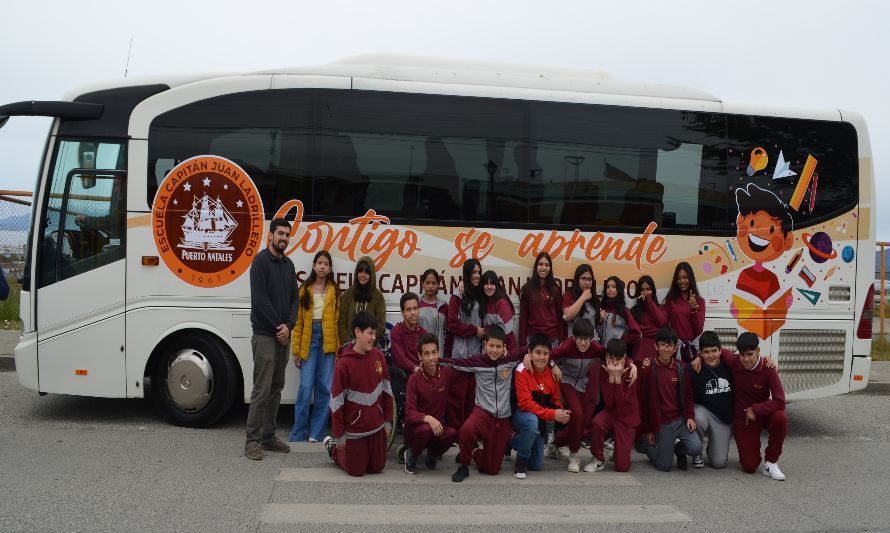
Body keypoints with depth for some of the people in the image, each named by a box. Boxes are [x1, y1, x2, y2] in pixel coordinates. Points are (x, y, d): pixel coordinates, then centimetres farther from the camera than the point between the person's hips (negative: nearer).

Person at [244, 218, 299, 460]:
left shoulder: (288, 264, 14)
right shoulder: (261, 261, -8)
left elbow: (294, 298, 11)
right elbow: (260, 299, -15)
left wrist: (288, 325, -5)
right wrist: (277, 327, -12)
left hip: (283, 335, 7)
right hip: (265, 335, -7)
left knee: (276, 388, 11)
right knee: (262, 389, -7)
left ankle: (269, 436, 19)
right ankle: (253, 440, 0)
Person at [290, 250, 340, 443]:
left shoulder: (334, 291, 8)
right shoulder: (304, 290, 6)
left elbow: (338, 321, 3)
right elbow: (298, 321, 3)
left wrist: (339, 347, -5)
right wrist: (296, 349, -1)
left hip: (328, 341, 1)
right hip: (309, 339, -1)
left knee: (325, 388, 3)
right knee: (306, 387, -5)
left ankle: (317, 433, 15)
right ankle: (299, 433, 8)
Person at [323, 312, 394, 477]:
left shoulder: (378, 356, -3)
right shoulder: (344, 364, -17)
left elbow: (386, 390, 6)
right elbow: (337, 402, -13)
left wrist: (388, 422, 7)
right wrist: (339, 436, -9)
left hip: (377, 426, 4)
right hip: (354, 428, -4)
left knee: (377, 468, 13)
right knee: (356, 471, 9)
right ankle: (332, 446, 33)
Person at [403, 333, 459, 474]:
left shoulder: (447, 373, -7)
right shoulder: (414, 379, -13)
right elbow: (409, 413, -16)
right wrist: (428, 418, -33)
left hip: (439, 424, 2)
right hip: (416, 425, -2)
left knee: (452, 433, -29)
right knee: (426, 429, -35)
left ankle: (432, 453, 4)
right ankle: (412, 455, -3)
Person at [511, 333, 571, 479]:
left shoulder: (552, 372, -6)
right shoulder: (522, 371, -22)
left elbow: (555, 399, 4)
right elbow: (525, 403, -26)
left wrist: (560, 410, -20)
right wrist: (552, 414, -31)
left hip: (540, 421, 5)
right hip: (521, 415, -5)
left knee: (537, 465, 4)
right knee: (532, 421, -40)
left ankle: (516, 441, 33)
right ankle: (521, 461, -16)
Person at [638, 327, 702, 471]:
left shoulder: (680, 368, 2)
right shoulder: (649, 369, -9)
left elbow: (687, 395, 10)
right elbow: (643, 400, -6)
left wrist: (690, 417, -4)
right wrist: (647, 430, -4)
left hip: (680, 420, 3)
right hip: (661, 424, -3)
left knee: (696, 448, -19)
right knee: (664, 466, -1)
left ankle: (678, 448, 17)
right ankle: (648, 445, 30)